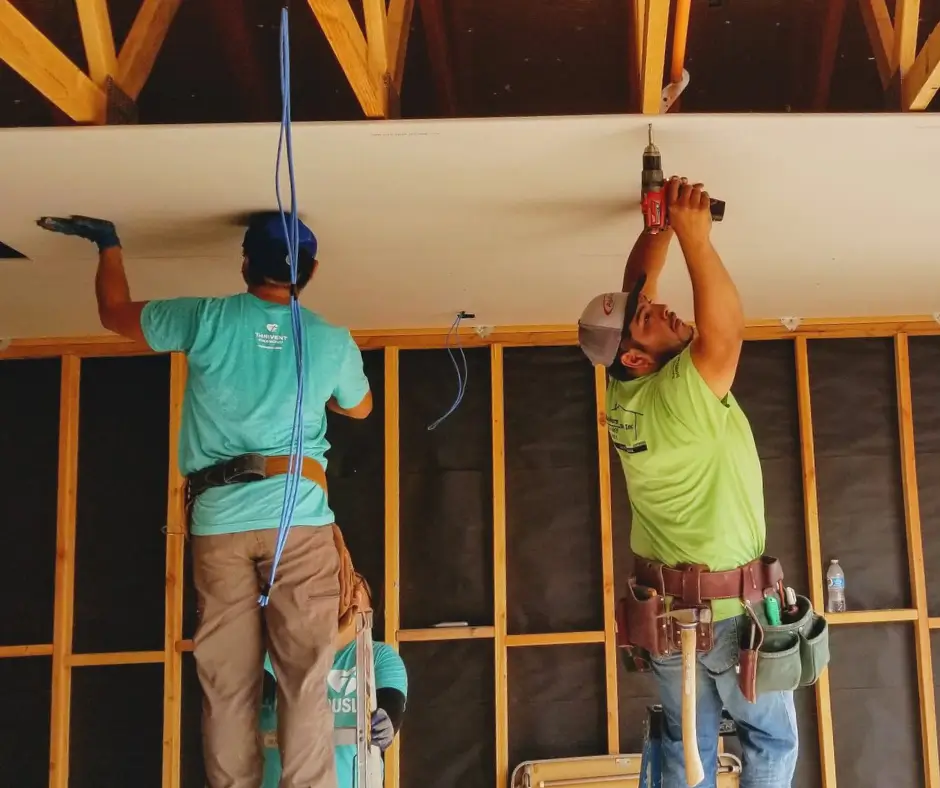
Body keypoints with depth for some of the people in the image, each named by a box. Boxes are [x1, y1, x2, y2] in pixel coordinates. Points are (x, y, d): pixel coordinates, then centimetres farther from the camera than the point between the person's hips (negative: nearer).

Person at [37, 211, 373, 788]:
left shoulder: (207, 320, 1)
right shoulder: (334, 342, 3)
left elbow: (116, 313, 18)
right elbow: (360, 408, 24)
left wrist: (109, 244, 34)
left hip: (219, 523, 1)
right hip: (300, 519, 0)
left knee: (228, 685, 6)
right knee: (305, 680, 0)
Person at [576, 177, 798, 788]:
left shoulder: (625, 395, -4)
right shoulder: (679, 396, -25)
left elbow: (637, 286, 4)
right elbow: (727, 327, -37)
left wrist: (662, 225, -7)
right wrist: (695, 234, -32)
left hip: (664, 609, 7)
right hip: (730, 609, -7)